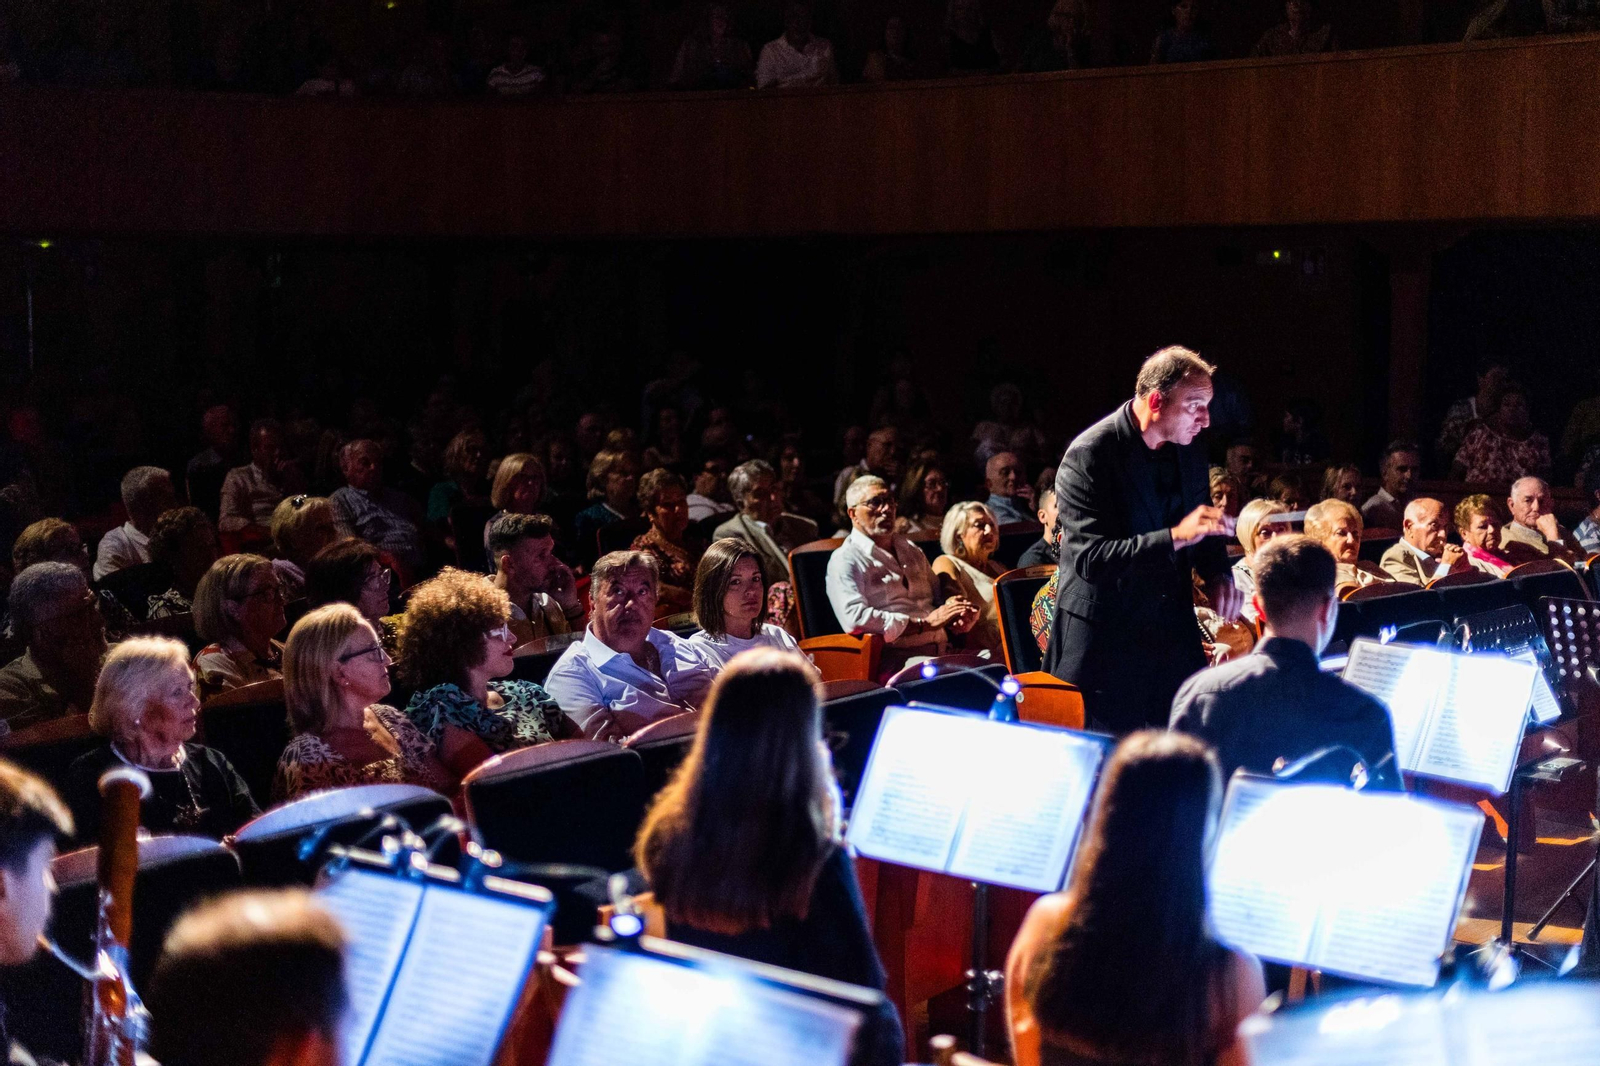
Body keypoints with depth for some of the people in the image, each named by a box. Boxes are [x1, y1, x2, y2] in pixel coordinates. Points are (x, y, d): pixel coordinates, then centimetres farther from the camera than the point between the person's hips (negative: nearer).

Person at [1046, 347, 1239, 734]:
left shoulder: (1189, 453, 6)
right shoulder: (1089, 456, -17)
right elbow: (1089, 559, -24)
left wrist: (1218, 575, -1)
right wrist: (1175, 537, -32)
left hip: (1174, 638, 6)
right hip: (1105, 641, -6)